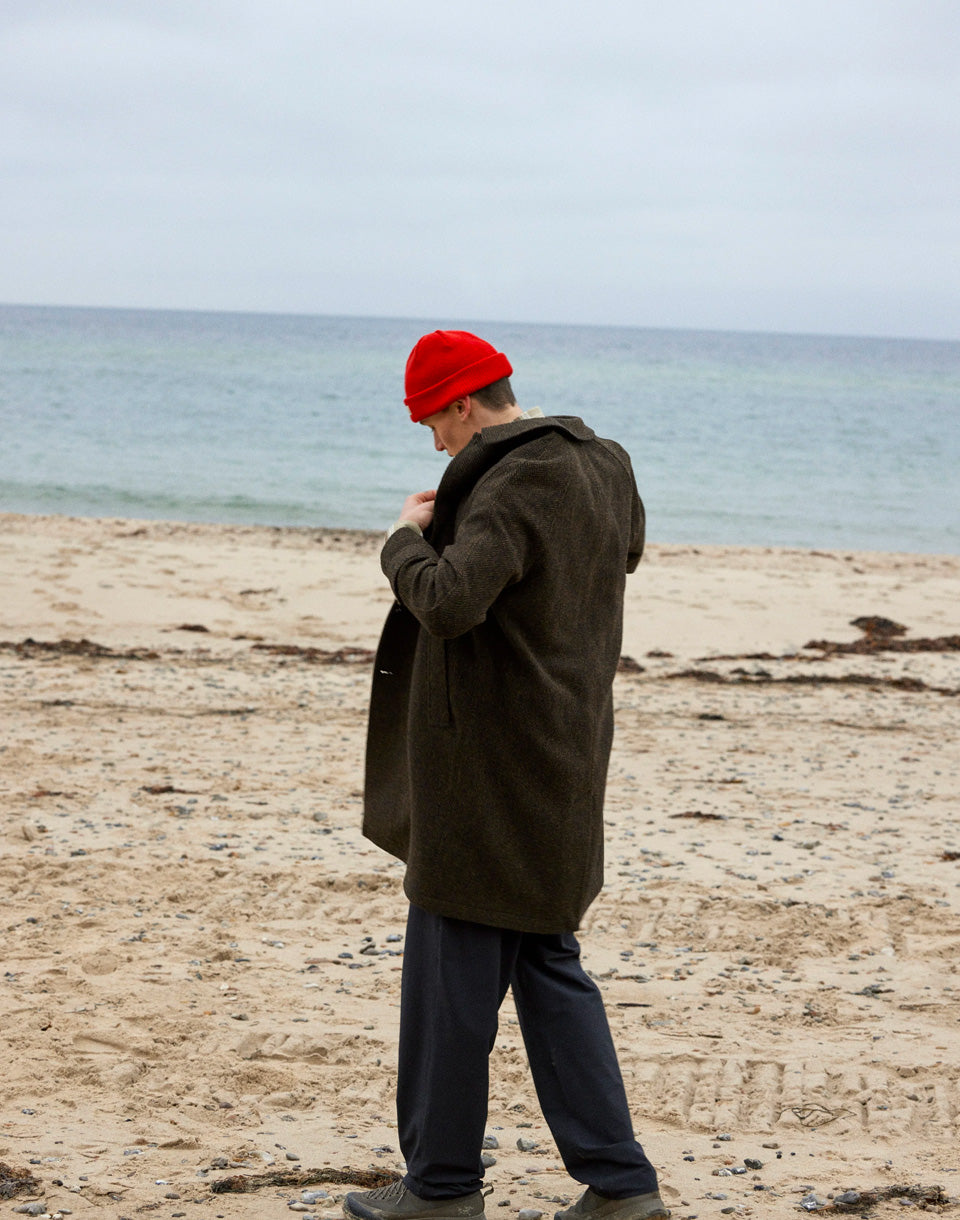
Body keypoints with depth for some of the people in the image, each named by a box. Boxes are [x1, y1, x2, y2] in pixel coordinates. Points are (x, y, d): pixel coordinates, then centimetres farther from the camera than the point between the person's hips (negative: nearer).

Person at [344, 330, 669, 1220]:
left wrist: (407, 538, -13)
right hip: (560, 764, 9)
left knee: (452, 972, 3)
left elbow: (447, 602, -34)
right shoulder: (602, 469, 7)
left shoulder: (512, 487, -21)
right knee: (548, 967, 15)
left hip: (490, 770, -9)